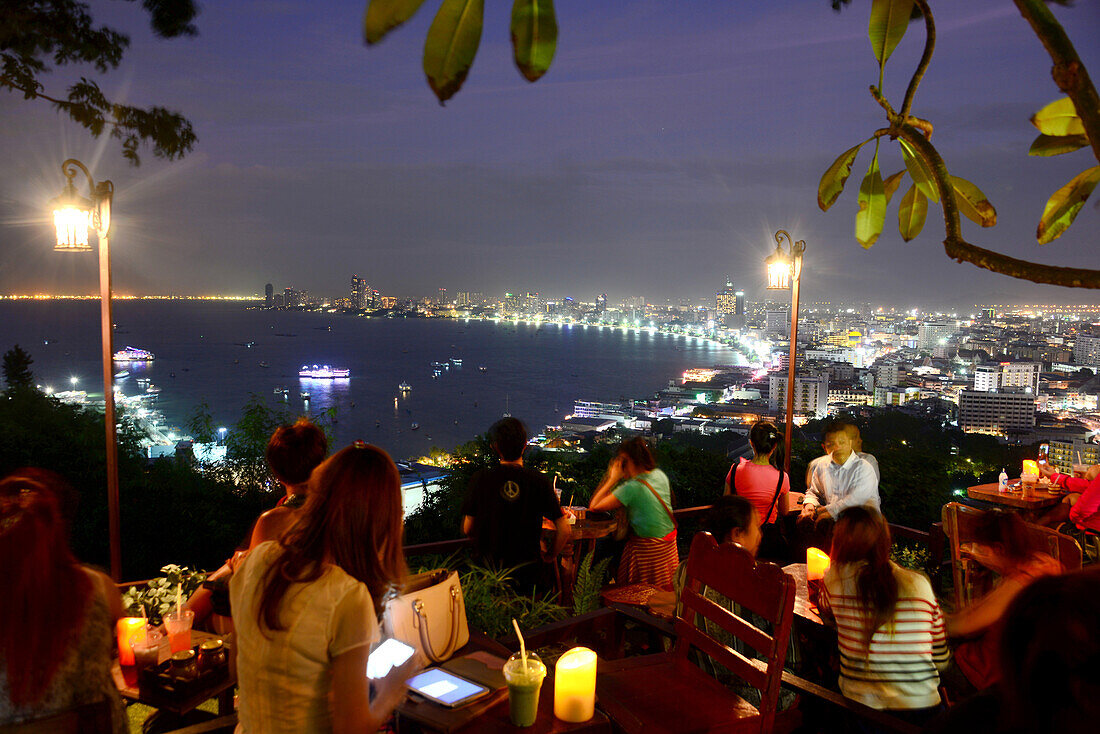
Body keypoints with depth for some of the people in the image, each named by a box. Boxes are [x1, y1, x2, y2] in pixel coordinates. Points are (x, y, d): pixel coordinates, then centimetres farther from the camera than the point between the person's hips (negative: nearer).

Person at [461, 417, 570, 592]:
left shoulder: (479, 480, -6)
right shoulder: (539, 481, -8)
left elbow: (467, 529, 2)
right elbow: (564, 531, -7)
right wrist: (549, 557, 10)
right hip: (529, 570, -1)